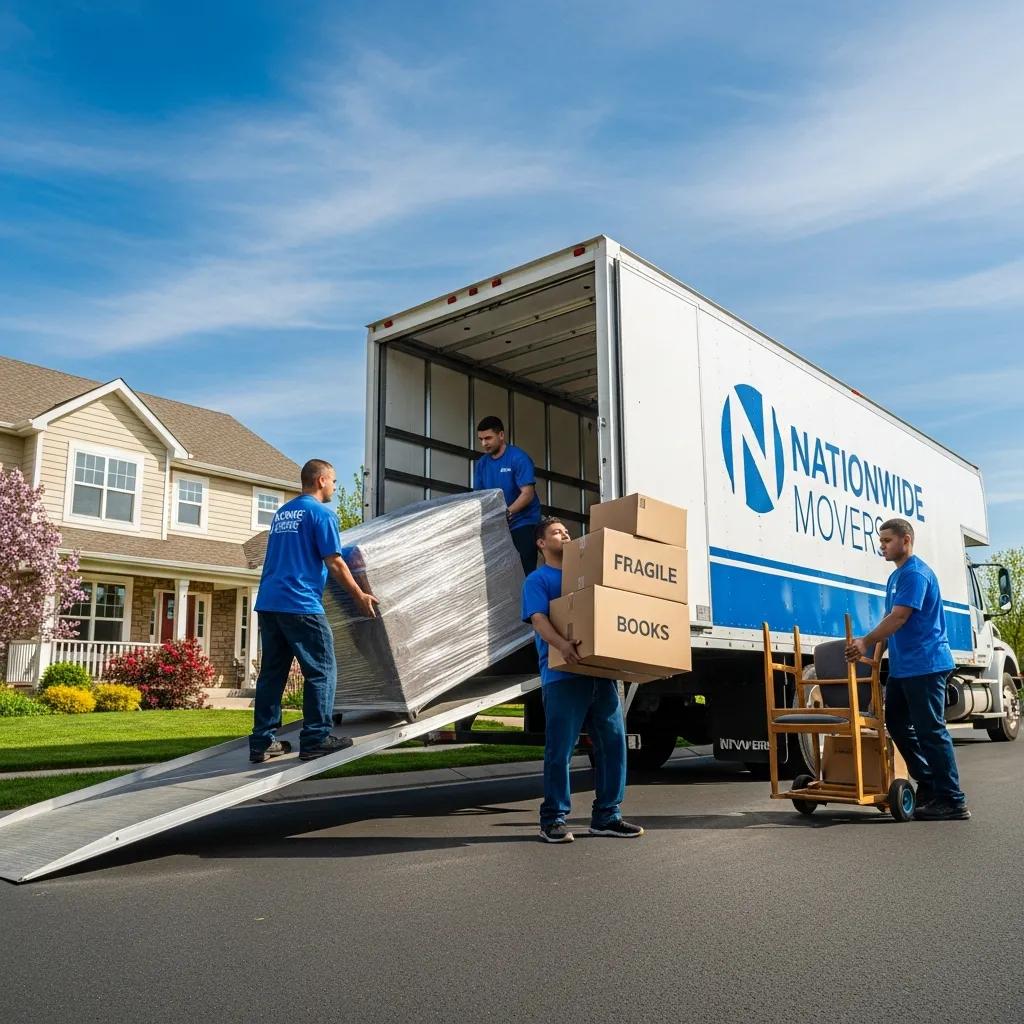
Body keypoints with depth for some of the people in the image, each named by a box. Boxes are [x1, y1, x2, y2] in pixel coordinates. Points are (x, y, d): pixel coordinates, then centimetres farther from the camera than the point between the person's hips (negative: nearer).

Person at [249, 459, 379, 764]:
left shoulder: (281, 512, 20)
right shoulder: (321, 513, -4)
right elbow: (334, 563, -8)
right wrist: (360, 596, 0)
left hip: (268, 602, 8)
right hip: (300, 605, -8)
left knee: (272, 671, 10)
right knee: (322, 670, 0)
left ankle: (262, 742, 12)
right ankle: (316, 739, -1)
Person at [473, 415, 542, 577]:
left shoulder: (518, 458, -10)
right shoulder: (481, 463, 8)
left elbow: (528, 494, -17)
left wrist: (506, 514, -29)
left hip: (523, 524, -5)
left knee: (524, 572, -10)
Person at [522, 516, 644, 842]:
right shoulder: (538, 580, 6)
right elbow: (538, 620, -9)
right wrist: (562, 644, -28)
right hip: (563, 675, -5)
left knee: (613, 742, 4)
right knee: (560, 749, -4)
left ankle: (606, 816, 15)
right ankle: (553, 819, 6)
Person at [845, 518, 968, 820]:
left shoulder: (915, 574, -14)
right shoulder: (896, 577, 18)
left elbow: (899, 617, -22)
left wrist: (866, 642, -19)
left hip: (924, 665, -10)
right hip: (902, 666, 11)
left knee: (931, 731, -6)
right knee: (897, 724, 13)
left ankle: (952, 801, 2)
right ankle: (928, 786, 23)